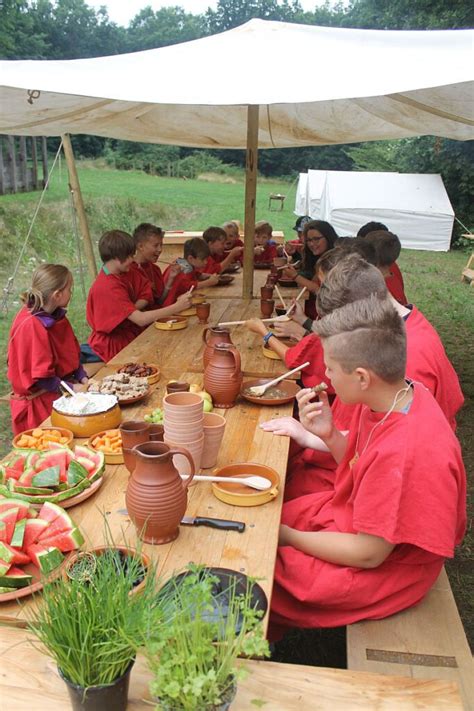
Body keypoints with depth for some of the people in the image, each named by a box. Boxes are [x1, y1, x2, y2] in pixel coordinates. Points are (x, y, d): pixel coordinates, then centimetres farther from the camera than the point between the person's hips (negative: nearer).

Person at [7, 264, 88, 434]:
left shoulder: (56, 316, 3)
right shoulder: (31, 325, -24)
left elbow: (70, 354, 12)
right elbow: (39, 376, -21)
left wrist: (83, 379, -1)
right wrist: (71, 388, -17)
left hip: (60, 392, 8)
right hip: (40, 401, -8)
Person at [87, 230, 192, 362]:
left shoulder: (126, 273, 3)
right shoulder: (107, 287, -25)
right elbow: (141, 319, -31)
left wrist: (132, 311, -20)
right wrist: (176, 307, -32)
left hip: (131, 333, 7)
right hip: (115, 345, -7)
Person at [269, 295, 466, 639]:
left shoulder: (407, 453, -37)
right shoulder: (390, 397, -12)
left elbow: (368, 553, -26)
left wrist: (289, 537, -14)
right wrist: (329, 434, -14)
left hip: (385, 569, -7)